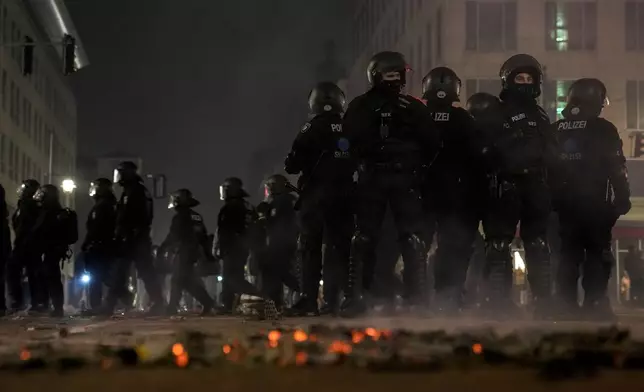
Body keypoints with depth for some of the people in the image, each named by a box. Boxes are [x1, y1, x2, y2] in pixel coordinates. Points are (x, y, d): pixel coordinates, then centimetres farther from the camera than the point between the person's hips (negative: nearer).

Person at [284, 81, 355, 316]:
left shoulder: (312, 129, -6)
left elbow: (292, 165, -8)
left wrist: (293, 164, 13)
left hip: (315, 195, -3)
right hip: (344, 195, 3)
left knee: (310, 247, 2)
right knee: (338, 247, 5)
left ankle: (309, 299, -5)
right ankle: (332, 300, -1)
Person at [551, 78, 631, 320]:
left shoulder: (555, 131, 11)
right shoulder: (603, 129, -5)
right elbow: (616, 168, -10)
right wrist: (622, 199, -5)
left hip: (563, 205, 5)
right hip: (594, 205, -5)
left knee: (567, 255, 9)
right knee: (597, 255, -2)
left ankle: (567, 306, 4)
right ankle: (594, 305, -10)